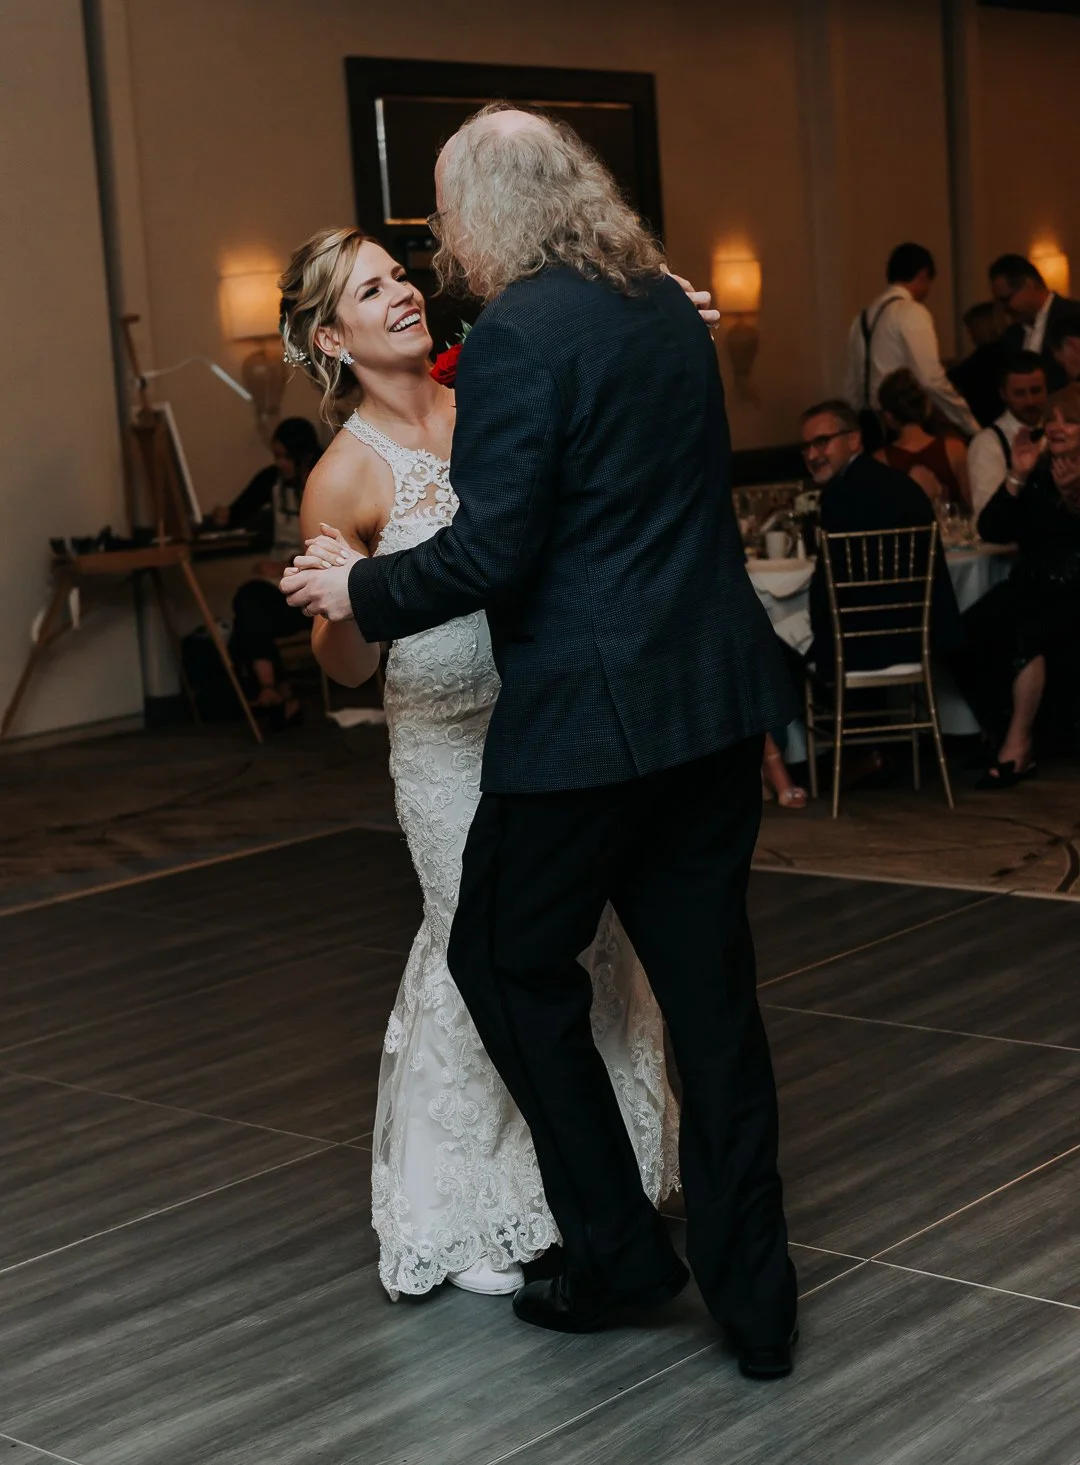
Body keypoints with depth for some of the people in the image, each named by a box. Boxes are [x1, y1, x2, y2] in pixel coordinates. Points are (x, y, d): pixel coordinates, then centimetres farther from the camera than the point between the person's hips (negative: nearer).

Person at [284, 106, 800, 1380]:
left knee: (508, 962, 13)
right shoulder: (667, 308, 12)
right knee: (709, 988, 11)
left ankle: (616, 1250, 18)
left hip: (590, 709, -7)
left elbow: (492, 553, -17)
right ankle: (751, 1297, 18)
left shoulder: (515, 336, -13)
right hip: (716, 697, 8)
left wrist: (362, 592, -1)